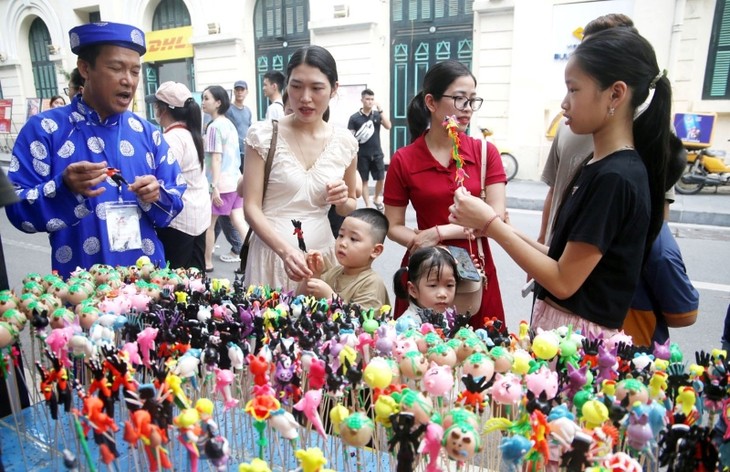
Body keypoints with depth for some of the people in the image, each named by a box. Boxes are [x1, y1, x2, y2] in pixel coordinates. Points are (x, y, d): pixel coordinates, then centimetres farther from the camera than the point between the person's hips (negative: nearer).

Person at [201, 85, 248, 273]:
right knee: (239, 222, 7)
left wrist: (215, 186, -19)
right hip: (235, 179, 8)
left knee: (208, 223, 6)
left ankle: (207, 263, 17)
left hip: (221, 182, -8)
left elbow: (216, 158, -18)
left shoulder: (214, 126, -13)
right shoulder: (229, 124, 13)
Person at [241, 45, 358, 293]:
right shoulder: (264, 135, -6)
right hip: (272, 251, -2)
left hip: (322, 253, 2)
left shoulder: (345, 141, 1)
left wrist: (343, 201, -9)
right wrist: (285, 250, -24)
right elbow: (251, 207, -9)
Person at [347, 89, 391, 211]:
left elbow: (388, 126, -10)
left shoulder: (377, 114, 4)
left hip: (377, 153, 2)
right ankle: (368, 206, 14)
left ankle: (376, 198, 33)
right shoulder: (355, 118, -3)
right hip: (362, 155, -2)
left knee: (381, 178, 7)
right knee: (364, 180, 4)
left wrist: (380, 111, -16)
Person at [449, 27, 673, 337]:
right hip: (562, 322, 8)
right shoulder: (600, 166, 7)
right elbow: (569, 258, 7)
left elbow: (564, 282, -21)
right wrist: (498, 228, 0)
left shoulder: (615, 178, -22)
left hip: (579, 333, -8)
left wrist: (492, 225, -18)